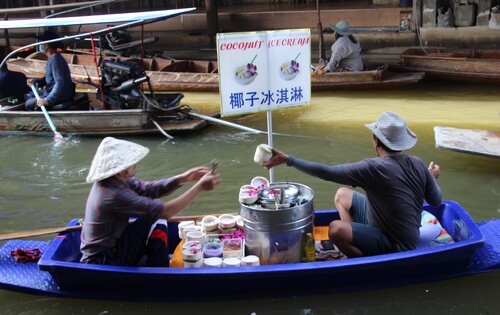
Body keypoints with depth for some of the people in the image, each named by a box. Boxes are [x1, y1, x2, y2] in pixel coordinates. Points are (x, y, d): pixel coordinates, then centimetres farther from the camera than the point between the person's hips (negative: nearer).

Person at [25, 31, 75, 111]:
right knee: (30, 96, 22)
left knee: (29, 104, -4)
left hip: (59, 97, -10)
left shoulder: (55, 60, -24)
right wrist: (36, 82, 3)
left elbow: (59, 83, -32)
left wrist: (47, 100, -35)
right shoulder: (51, 58, 8)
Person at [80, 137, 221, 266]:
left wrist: (183, 178, -7)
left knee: (158, 223, 6)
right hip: (101, 264, -9)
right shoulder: (115, 195, -29)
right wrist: (199, 187, -23)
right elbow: (165, 211, -27)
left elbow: (147, 189, 3)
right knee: (155, 222, -11)